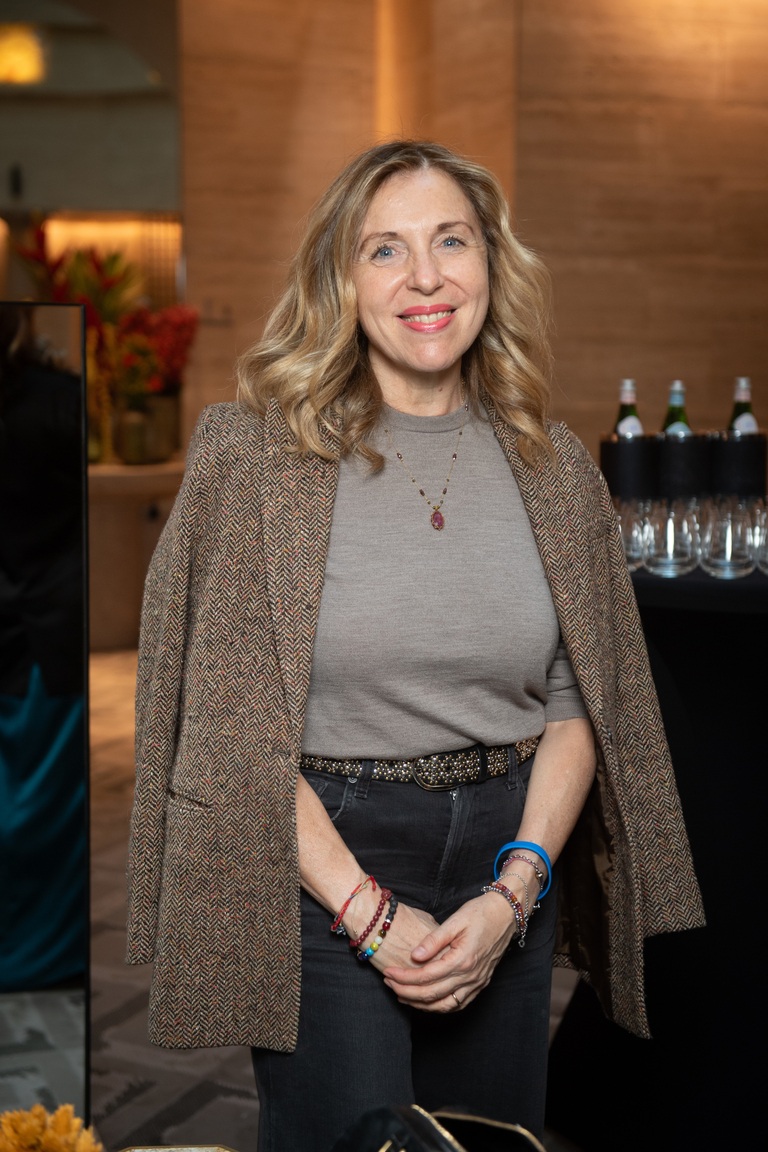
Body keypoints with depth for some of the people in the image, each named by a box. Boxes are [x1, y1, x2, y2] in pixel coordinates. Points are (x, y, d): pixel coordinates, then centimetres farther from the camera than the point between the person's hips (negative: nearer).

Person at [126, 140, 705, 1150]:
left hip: (508, 854, 4)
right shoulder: (251, 451, -7)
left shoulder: (556, 469, 4)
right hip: (318, 867, -3)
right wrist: (370, 912, -13)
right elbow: (229, 725, -10)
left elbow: (578, 705, 5)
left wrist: (513, 892, -7)